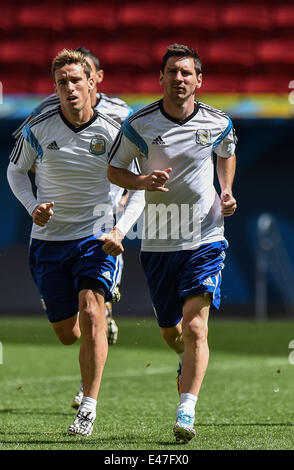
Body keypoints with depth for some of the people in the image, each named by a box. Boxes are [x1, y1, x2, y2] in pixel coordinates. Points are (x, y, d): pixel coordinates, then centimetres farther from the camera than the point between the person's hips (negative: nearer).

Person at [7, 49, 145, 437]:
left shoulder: (112, 132, -8)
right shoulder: (38, 129, -5)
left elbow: (138, 188, 1)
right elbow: (16, 170, 12)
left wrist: (119, 232, -14)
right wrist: (33, 207, -7)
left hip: (96, 238, -2)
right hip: (49, 241, 2)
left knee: (91, 314, -21)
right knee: (67, 334, 7)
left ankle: (89, 409, -16)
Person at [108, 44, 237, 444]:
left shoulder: (217, 123, -2)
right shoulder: (139, 124, -6)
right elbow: (114, 170, 5)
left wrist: (226, 192, 5)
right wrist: (140, 181, -16)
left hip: (205, 238, -1)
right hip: (158, 242, 1)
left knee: (195, 326, -17)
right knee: (171, 332, 12)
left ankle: (186, 412, -19)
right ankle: (189, 360, 48)